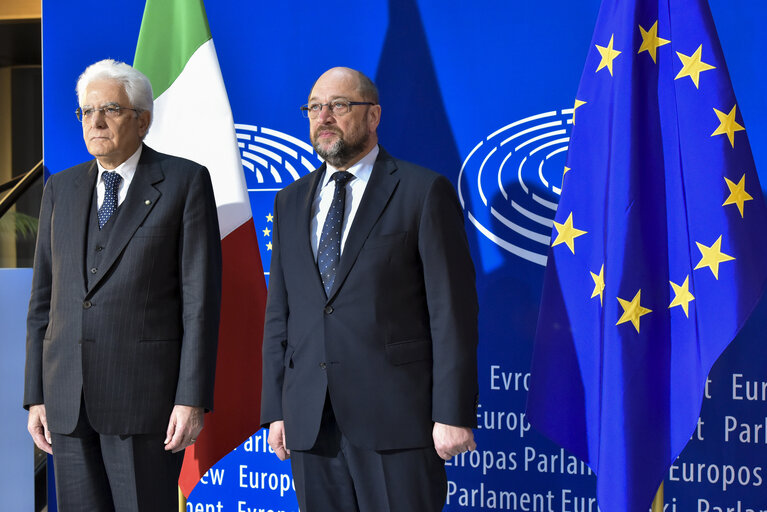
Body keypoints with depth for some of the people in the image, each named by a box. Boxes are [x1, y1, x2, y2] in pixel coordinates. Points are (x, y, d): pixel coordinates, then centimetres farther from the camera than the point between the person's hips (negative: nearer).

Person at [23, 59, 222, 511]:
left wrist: (193, 399, -13)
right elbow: (45, 298, 15)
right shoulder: (61, 189, 14)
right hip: (68, 400, 5)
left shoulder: (185, 181, -1)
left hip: (146, 395, -5)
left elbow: (201, 295, -6)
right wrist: (36, 396, 9)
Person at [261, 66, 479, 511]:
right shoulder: (292, 201, 16)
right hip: (310, 423, 5)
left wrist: (453, 414, -11)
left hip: (397, 417, -5)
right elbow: (280, 313, 16)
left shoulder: (425, 191, -1)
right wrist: (276, 410, 10)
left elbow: (453, 310, -6)